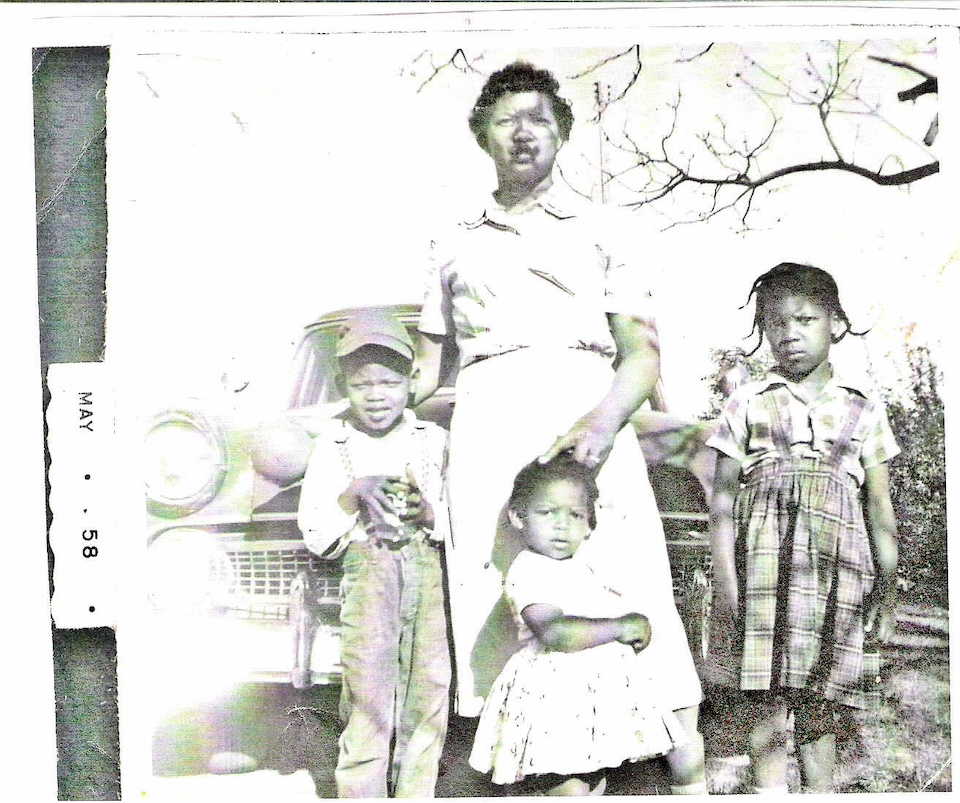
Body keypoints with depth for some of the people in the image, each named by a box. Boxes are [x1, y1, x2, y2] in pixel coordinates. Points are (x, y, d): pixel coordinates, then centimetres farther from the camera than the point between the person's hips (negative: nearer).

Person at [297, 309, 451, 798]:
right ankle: (361, 793, 4)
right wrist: (353, 496, -10)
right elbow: (316, 536, 5)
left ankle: (416, 794, 14)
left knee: (430, 684, 2)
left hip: (428, 565, 2)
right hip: (367, 569, -2)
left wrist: (430, 514, -11)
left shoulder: (433, 439, 10)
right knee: (367, 688, -7)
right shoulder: (333, 444, 7)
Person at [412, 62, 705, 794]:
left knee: (634, 594, -12)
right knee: (493, 608, -7)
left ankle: (691, 776, -9)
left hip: (586, 409, -2)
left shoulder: (601, 229, 17)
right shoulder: (455, 244, 26)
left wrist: (604, 421, -15)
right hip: (486, 422, 3)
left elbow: (643, 353, 7)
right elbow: (429, 365, 26)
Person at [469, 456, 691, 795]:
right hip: (557, 693, -9)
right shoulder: (528, 571, -14)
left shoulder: (581, 567, 15)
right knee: (570, 788, -10)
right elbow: (553, 631, -29)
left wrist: (636, 624, 11)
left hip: (601, 687, 9)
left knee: (595, 781, 17)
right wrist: (620, 627, -22)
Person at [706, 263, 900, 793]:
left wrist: (887, 587, 8)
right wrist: (725, 579, -6)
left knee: (819, 706, 4)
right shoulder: (747, 405, 8)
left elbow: (880, 506, 13)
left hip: (833, 568, 1)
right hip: (761, 563, -1)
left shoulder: (862, 409, 13)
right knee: (765, 705, -6)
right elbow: (722, 496, 3)